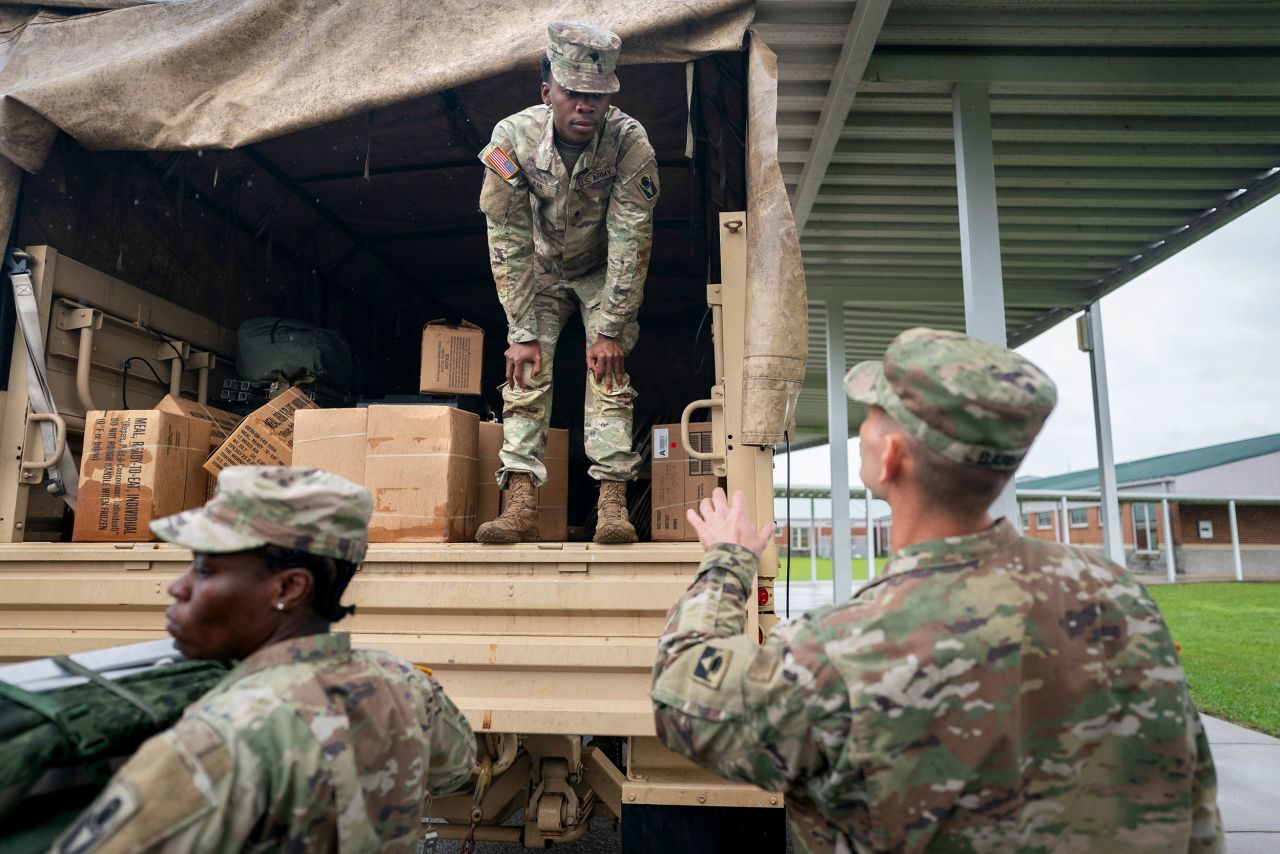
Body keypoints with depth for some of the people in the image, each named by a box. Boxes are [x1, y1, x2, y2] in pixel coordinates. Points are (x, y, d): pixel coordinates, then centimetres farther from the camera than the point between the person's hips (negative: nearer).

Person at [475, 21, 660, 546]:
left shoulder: (629, 142, -29)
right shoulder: (512, 137, -26)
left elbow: (630, 241, -26)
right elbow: (508, 243, -23)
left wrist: (611, 331, -26)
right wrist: (522, 334, -24)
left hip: (604, 271, -1)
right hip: (540, 271, 1)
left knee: (609, 369, -16)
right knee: (526, 370, -12)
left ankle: (612, 501, -16)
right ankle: (521, 505, -14)